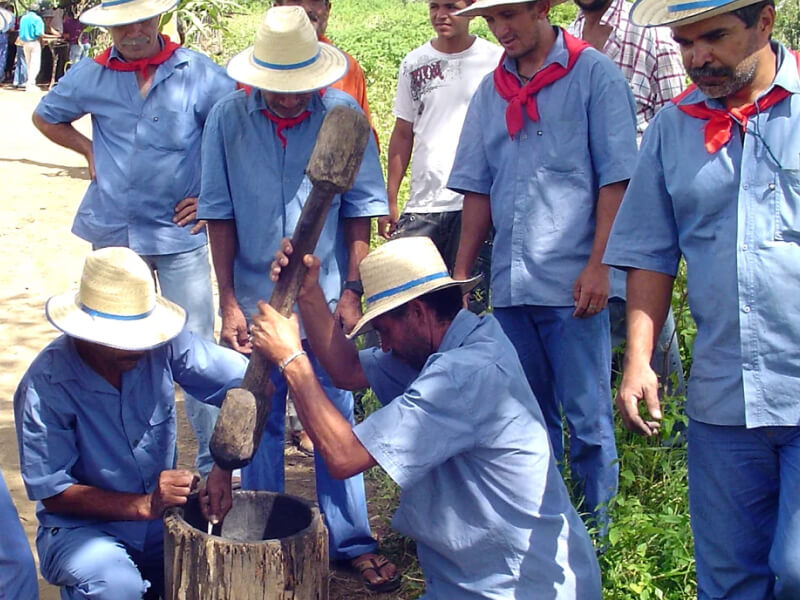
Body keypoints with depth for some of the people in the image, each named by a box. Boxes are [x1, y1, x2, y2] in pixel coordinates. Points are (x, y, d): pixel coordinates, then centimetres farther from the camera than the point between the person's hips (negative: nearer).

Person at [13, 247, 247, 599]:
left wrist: (223, 466, -24)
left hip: (164, 512, 5)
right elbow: (52, 493, -17)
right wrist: (144, 505, -28)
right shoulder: (44, 386, -21)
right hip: (81, 527, -4)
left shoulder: (162, 346, -14)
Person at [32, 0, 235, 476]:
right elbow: (46, 117, 21)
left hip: (179, 231, -3)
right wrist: (89, 150, 7)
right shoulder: (91, 76, 3)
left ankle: (213, 465, 9)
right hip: (113, 232, 3)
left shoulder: (197, 73, -7)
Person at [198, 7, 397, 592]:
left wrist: (352, 290, -4)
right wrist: (228, 301, -4)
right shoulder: (228, 117, -5)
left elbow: (360, 209, -1)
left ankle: (351, 541, 20)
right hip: (255, 299, 1)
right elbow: (220, 214, -1)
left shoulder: (342, 112, -6)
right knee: (259, 426, 11)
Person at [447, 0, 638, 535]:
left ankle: (595, 528, 13)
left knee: (586, 413, 0)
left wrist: (598, 265, -12)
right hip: (509, 283, 5)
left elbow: (615, 178, -5)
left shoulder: (593, 74, -1)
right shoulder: (491, 90, 14)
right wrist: (461, 272, 12)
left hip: (572, 280, -5)